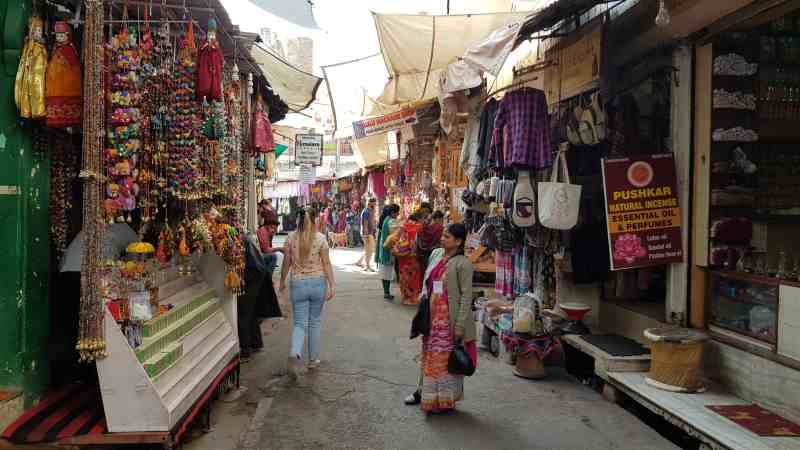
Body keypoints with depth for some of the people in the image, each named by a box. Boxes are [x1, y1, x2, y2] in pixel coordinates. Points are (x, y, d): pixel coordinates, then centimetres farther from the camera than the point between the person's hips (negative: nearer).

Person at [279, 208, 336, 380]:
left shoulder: (291, 238, -2)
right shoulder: (320, 238, -6)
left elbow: (286, 263, 4)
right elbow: (326, 263, -7)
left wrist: (282, 281, 17)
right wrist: (332, 284, -3)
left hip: (298, 284, 0)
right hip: (318, 282, 0)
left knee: (300, 323, 6)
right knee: (314, 322, 15)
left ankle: (295, 354, -19)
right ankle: (313, 359, 24)